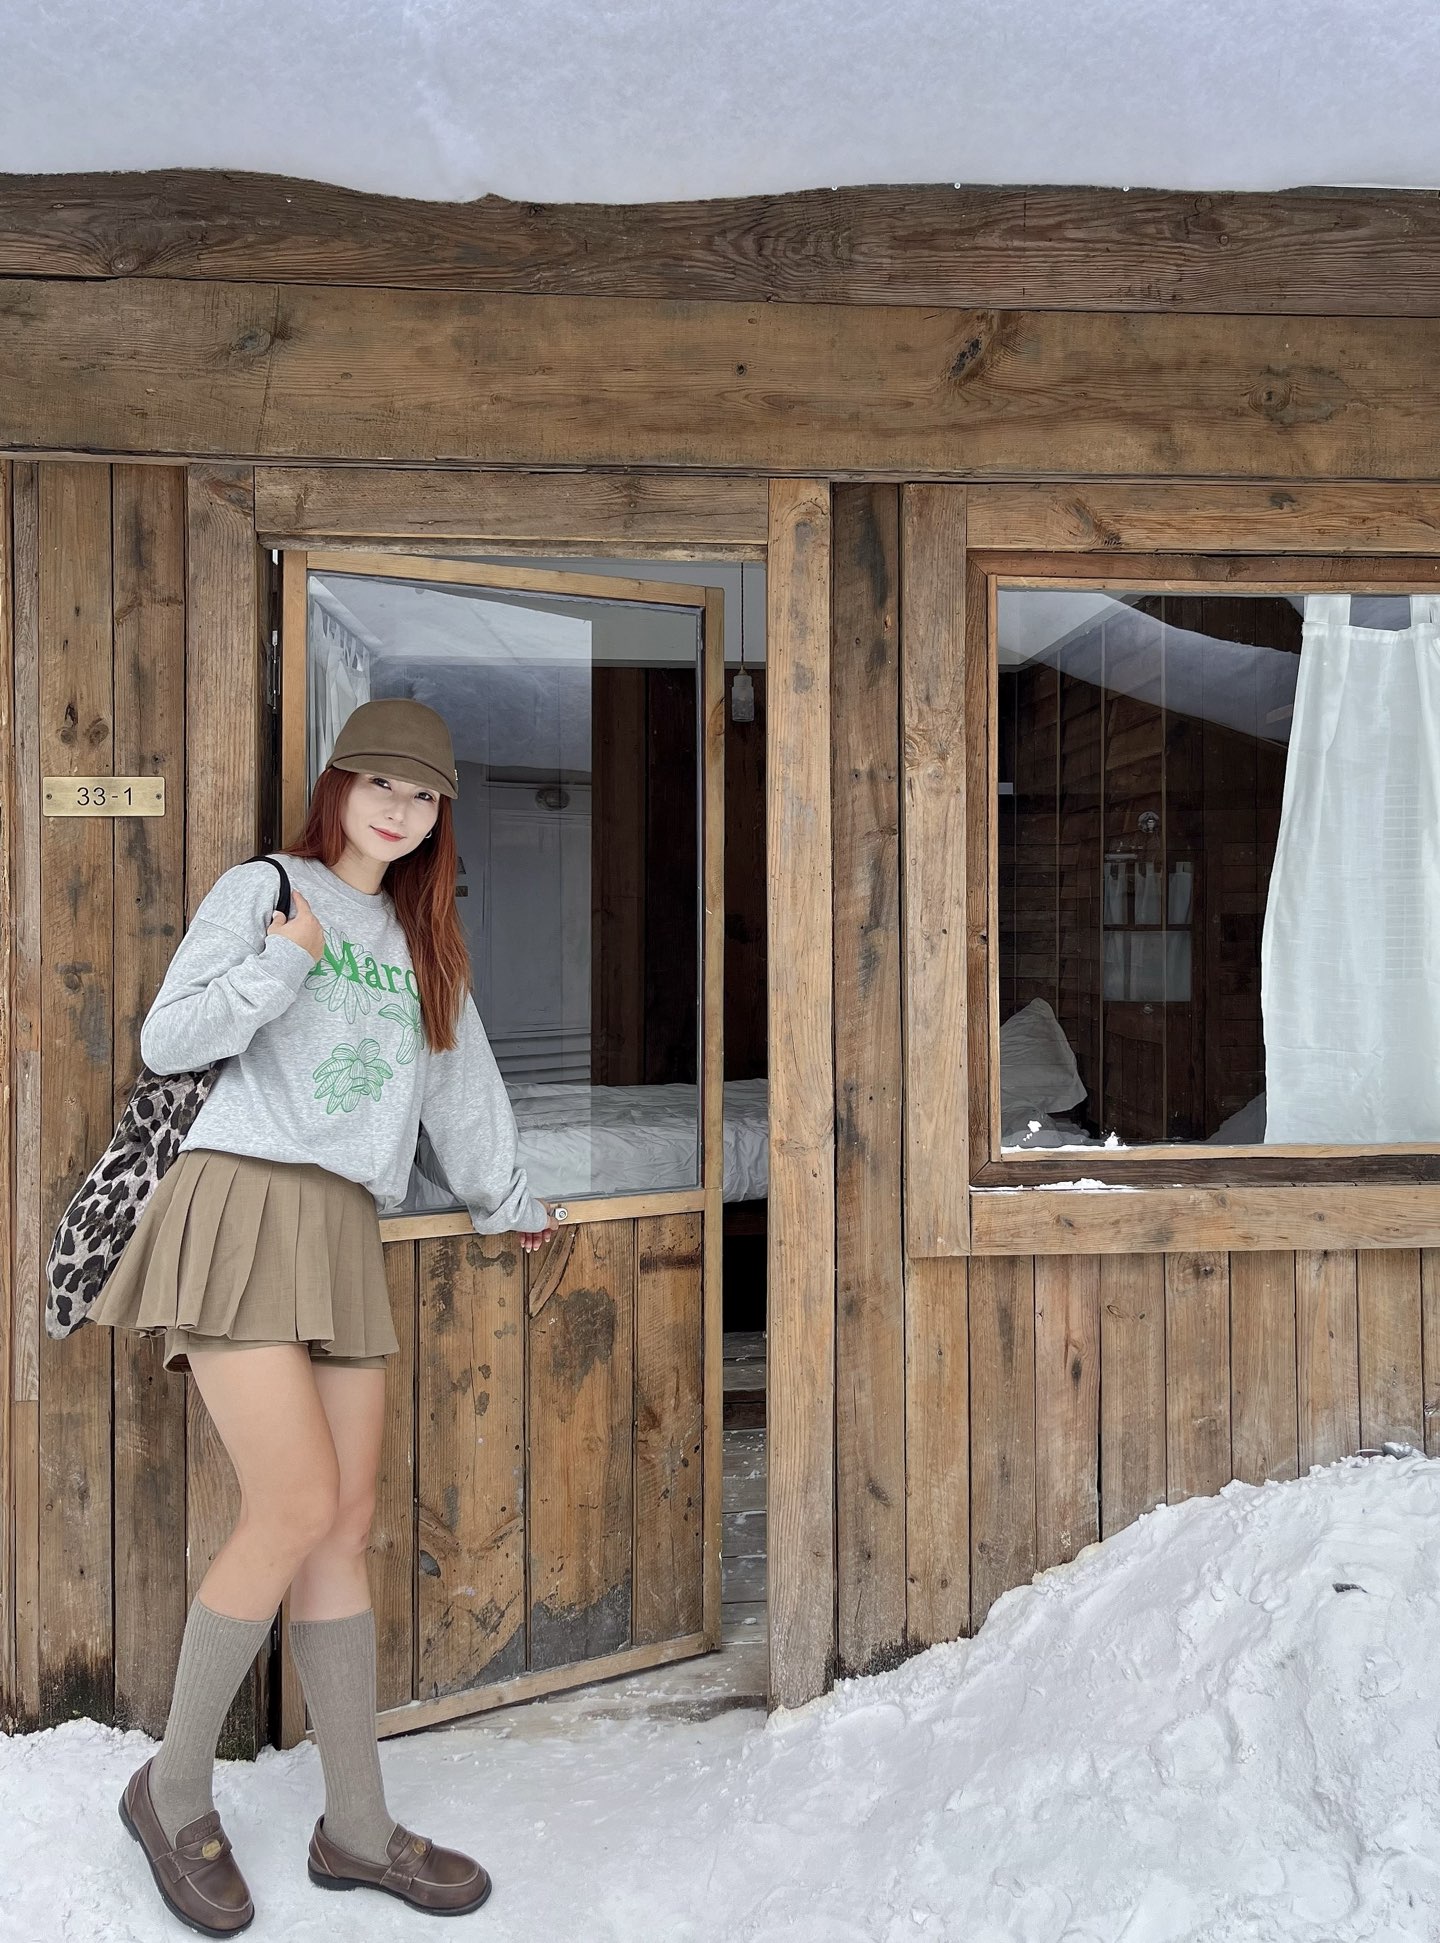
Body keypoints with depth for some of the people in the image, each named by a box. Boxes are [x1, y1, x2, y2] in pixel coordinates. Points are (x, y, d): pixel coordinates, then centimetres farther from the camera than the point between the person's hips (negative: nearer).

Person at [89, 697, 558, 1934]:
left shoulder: (420, 940, 20)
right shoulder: (262, 888, 3)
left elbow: (462, 1081, 29)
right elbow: (167, 1041, -4)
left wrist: (508, 1202, 38)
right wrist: (279, 966, -16)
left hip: (345, 1232, 6)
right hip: (244, 1203, -6)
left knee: (348, 1524, 4)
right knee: (297, 1507, -13)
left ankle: (358, 1829, 14)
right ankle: (175, 1788, 8)